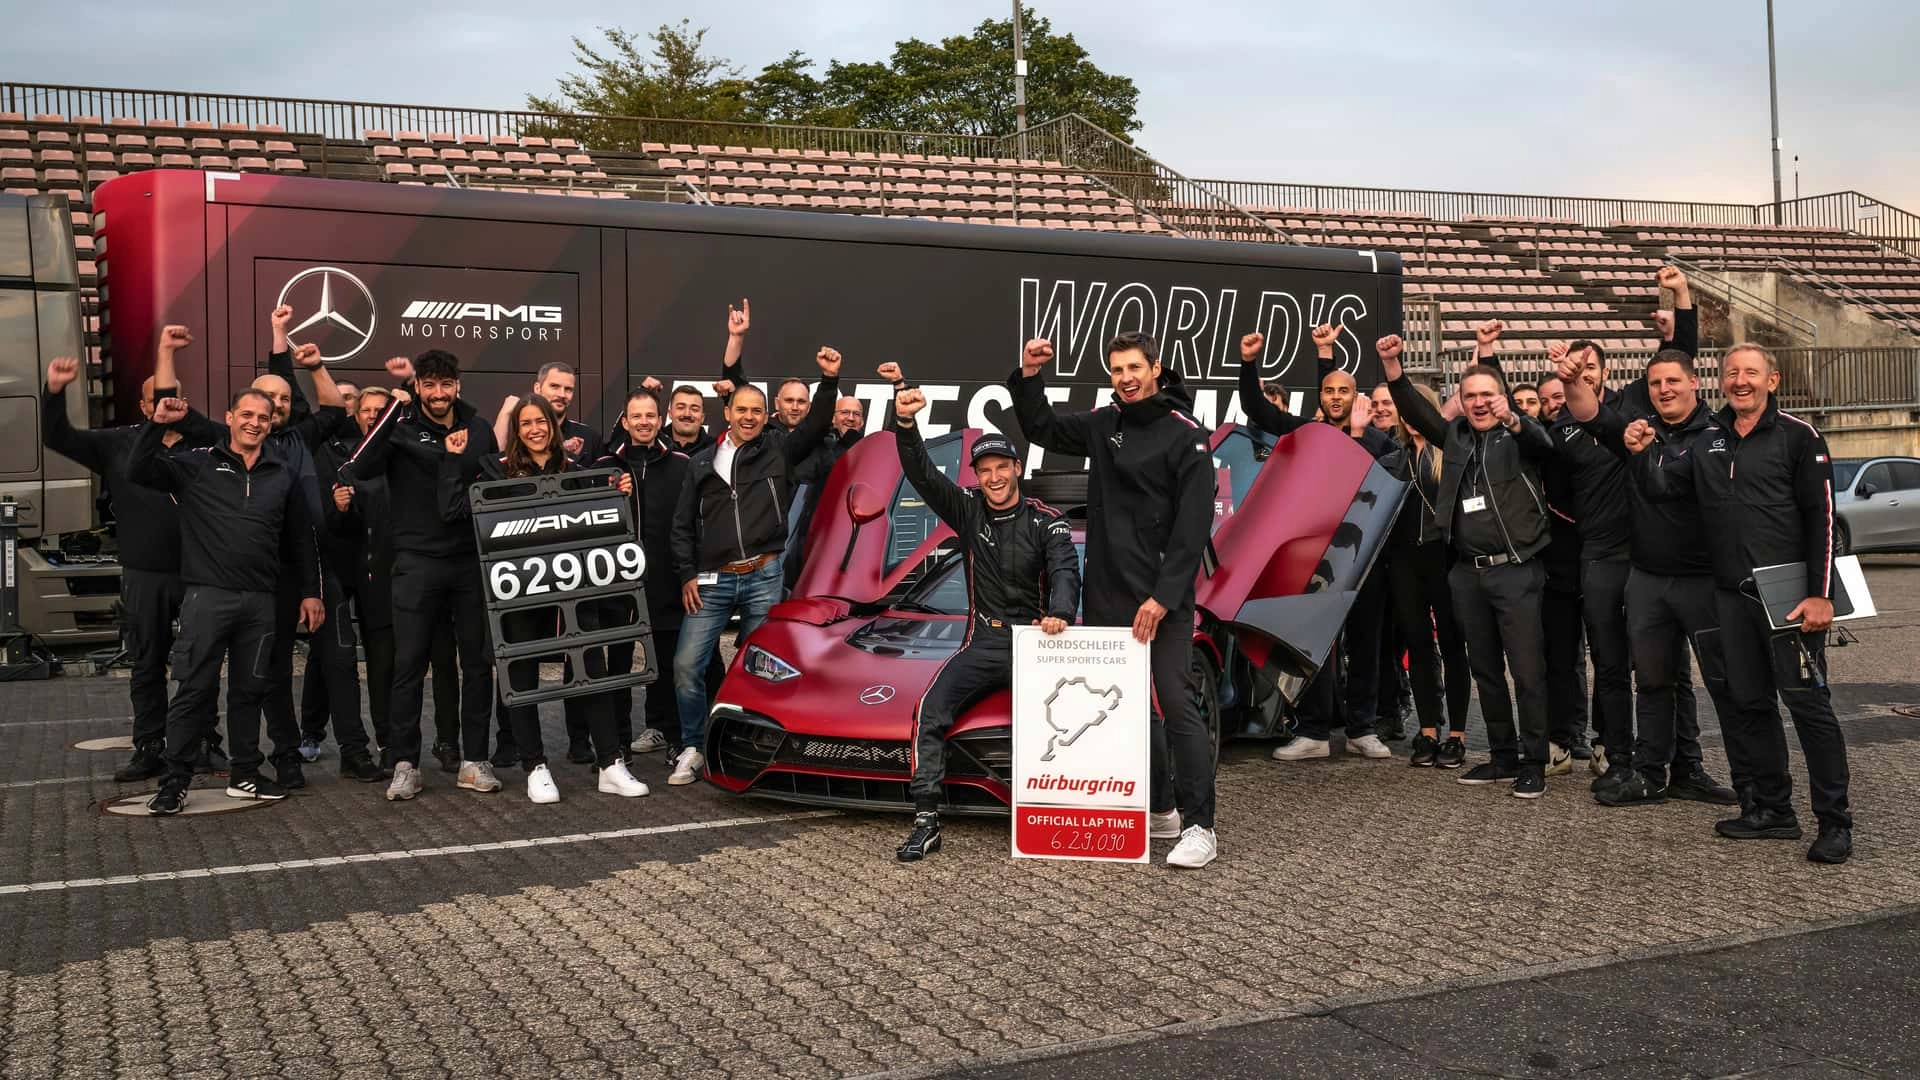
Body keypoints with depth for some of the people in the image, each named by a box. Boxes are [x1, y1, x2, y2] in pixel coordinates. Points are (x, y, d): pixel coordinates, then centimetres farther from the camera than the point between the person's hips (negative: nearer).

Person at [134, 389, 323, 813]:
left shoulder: (283, 475, 13)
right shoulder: (198, 464, 4)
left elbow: (300, 539, 17)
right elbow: (139, 470, -6)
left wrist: (310, 591, 14)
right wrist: (157, 423, -16)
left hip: (260, 601, 3)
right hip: (208, 595, -3)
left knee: (250, 689, 10)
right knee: (195, 689, -4)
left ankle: (245, 775, 21)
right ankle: (175, 781, 4)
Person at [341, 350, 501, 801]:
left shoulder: (478, 428, 7)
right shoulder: (402, 425, -4)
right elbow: (361, 468, -21)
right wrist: (398, 402, -23)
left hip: (472, 560, 3)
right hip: (418, 561, -3)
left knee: (479, 660, 6)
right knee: (409, 663, 0)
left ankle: (474, 761, 15)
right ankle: (405, 764, 10)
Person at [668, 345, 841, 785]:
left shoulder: (778, 450, 7)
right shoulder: (702, 463, 12)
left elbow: (815, 426, -3)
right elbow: (683, 525, 13)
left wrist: (829, 381, -17)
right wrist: (687, 575, 4)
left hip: (763, 578, -2)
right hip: (711, 582, 2)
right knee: (687, 664, -5)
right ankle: (692, 750, 8)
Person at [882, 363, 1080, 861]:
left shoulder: (1047, 521, 1)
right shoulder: (968, 509, 9)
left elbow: (1065, 572, -15)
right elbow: (922, 474, -3)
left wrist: (1059, 614, -37)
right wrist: (905, 422, -21)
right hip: (982, 642, 2)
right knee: (930, 711, -20)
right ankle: (926, 821, -22)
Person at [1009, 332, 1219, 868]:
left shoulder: (1186, 436, -9)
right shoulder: (1103, 424, 10)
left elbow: (1193, 527, -13)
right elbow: (1040, 427, 23)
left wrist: (1162, 598, -19)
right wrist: (1028, 376, 5)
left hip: (1162, 600, -6)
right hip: (1105, 596, 7)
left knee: (1176, 707, -8)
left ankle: (1199, 827, -4)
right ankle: (1159, 809, 24)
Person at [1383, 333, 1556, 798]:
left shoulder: (1518, 435, -2)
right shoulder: (1456, 436, 12)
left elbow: (1542, 444, -23)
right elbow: (1414, 410, 6)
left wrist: (1512, 419, -44)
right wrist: (1391, 364, -7)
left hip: (1515, 570, -6)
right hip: (1468, 572, 6)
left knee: (1527, 671, -4)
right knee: (1485, 669, 13)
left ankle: (1533, 763, 3)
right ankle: (1503, 755, 24)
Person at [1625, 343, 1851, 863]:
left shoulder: (1797, 436, -3)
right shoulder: (1707, 443, 14)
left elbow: (1821, 518, -7)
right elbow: (1659, 484, 14)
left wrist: (1820, 594, -13)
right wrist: (1641, 453, -7)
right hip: (1731, 595, 6)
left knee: (1808, 702, -5)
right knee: (1748, 703, 10)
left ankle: (1835, 821, 1)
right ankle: (1770, 807, 21)